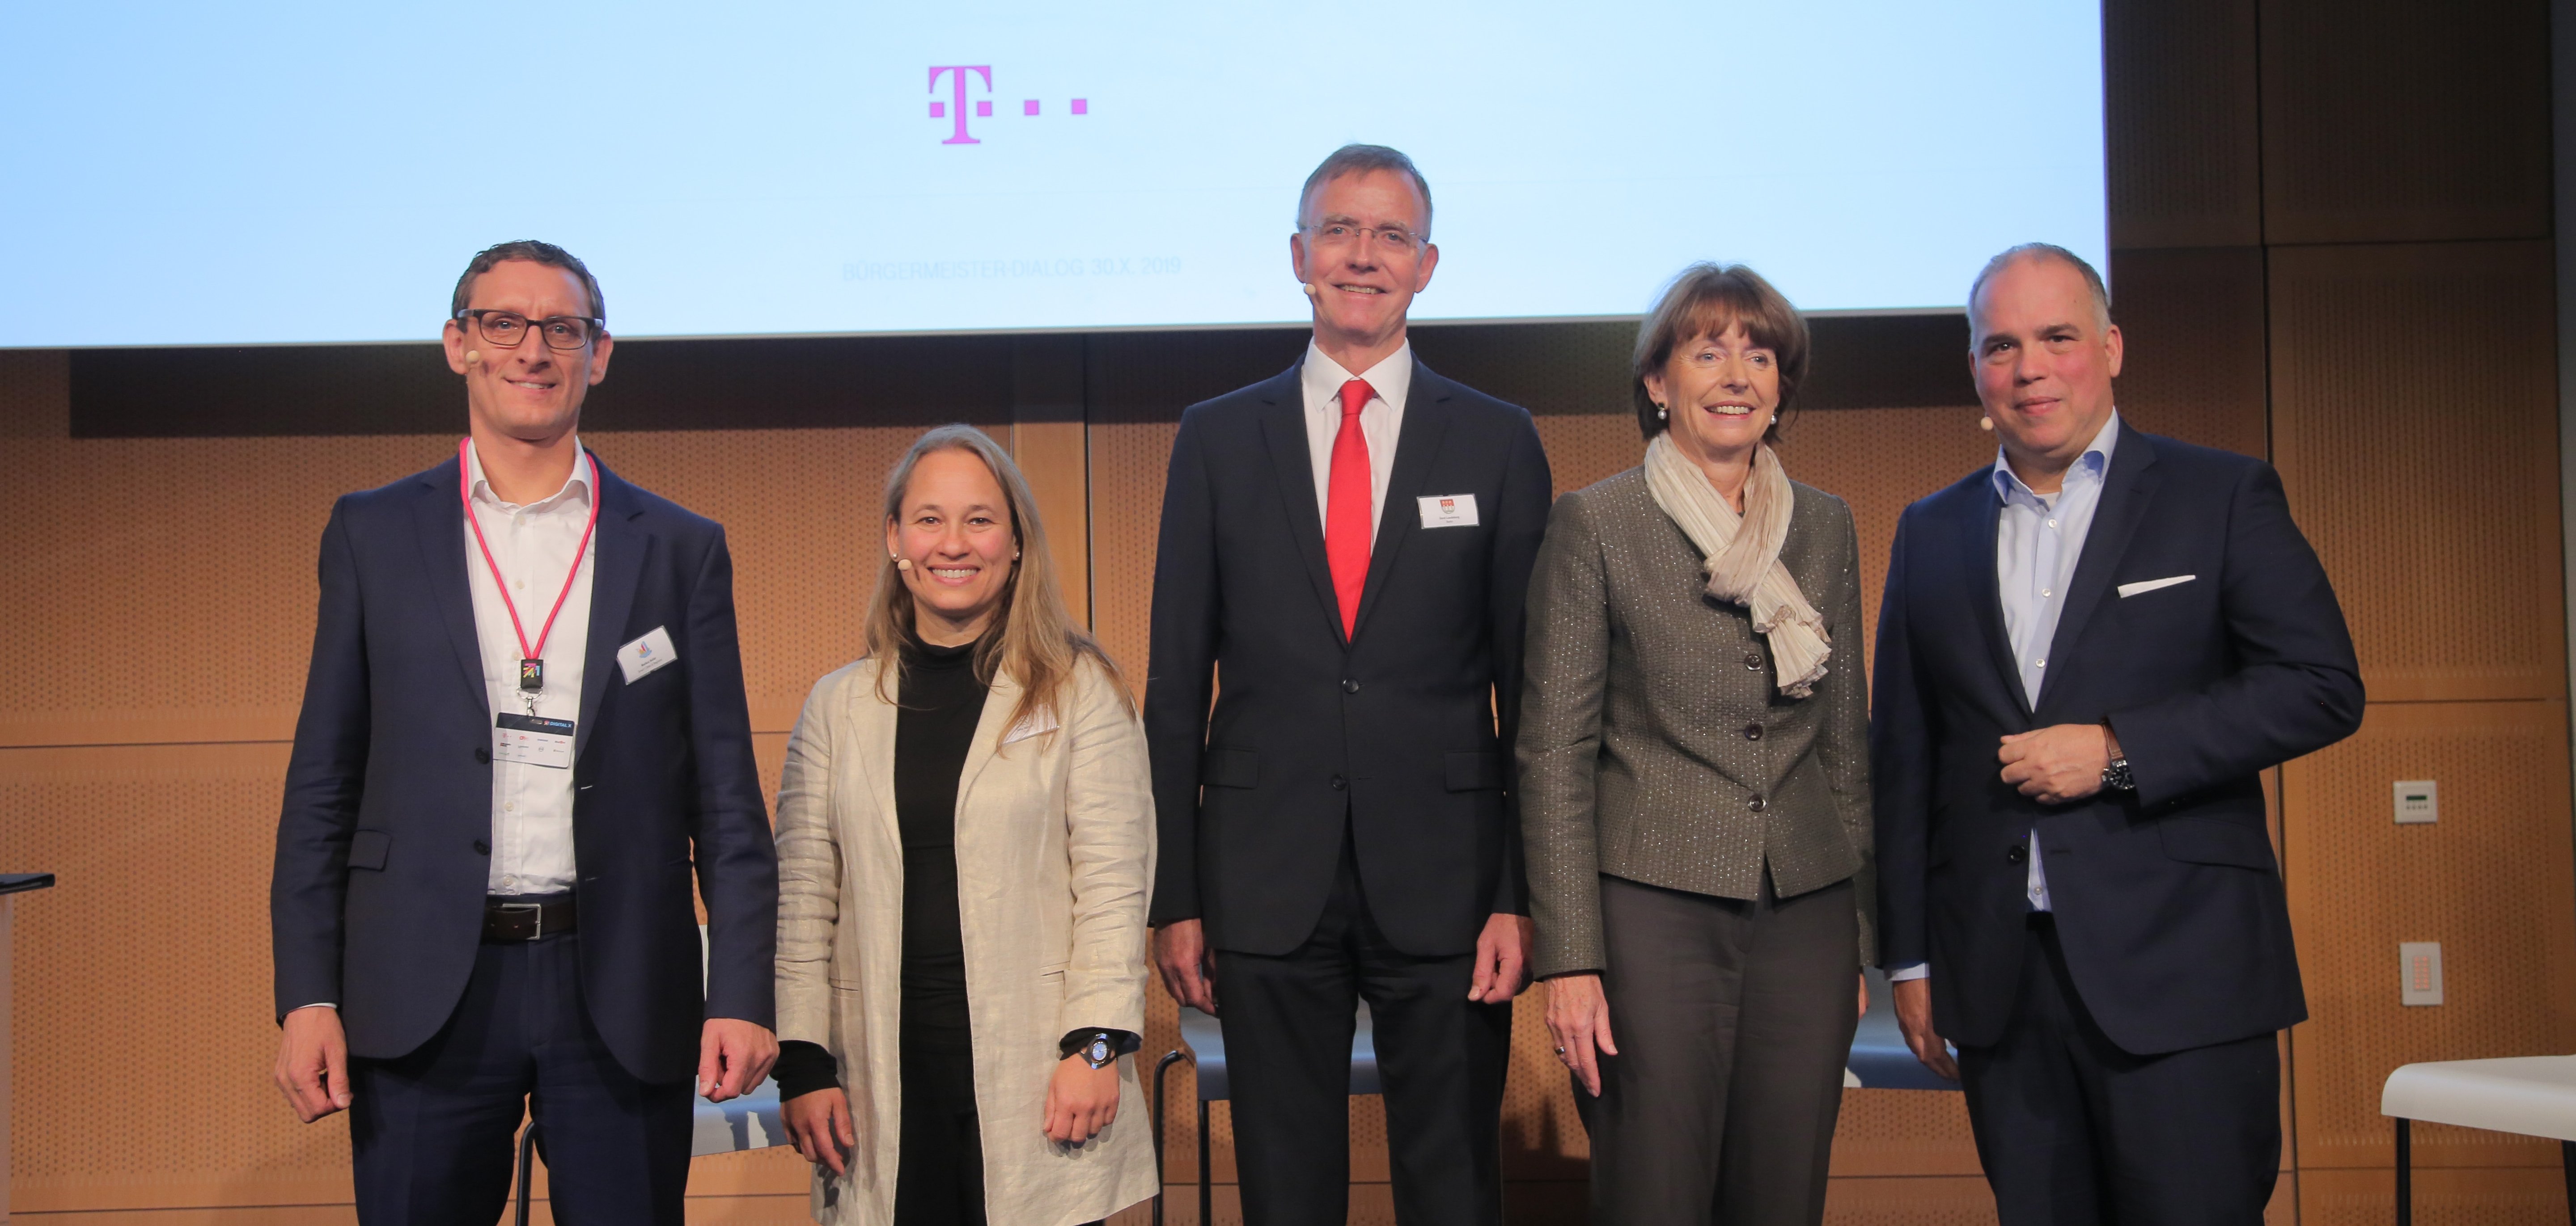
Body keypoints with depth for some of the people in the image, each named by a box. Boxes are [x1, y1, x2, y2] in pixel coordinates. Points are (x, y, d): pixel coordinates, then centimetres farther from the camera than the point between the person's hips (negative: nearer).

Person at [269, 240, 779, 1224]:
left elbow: (726, 799, 5)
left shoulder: (681, 550, 7)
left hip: (623, 994, 0)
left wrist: (741, 997, -4)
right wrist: (307, 996, -1)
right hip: (428, 994, 0)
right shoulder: (373, 535, 8)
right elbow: (323, 784, 7)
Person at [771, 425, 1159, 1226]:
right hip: (886, 1084, 2)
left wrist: (1097, 1045, -8)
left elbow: (1114, 883, 0)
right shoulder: (838, 708, 11)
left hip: (1036, 1079, -2)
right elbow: (802, 899, 9)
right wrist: (803, 1062, 2)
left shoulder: (1080, 693, 4)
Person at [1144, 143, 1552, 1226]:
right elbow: (1177, 685, 6)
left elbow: (1532, 687, 3)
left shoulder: (1497, 443, 4)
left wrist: (1519, 893, -4)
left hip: (1443, 882, 0)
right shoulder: (1218, 441, 6)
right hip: (1268, 884, 1)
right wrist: (1175, 895, 2)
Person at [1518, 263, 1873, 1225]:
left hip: (1807, 917, 4)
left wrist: (1861, 934, 13)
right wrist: (1570, 958, -10)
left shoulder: (1825, 527, 12)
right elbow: (1554, 751, -4)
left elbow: (1846, 740, 16)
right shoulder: (1596, 523, -2)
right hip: (1654, 908, -4)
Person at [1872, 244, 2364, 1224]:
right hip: (2000, 983, 3)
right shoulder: (1931, 535, 13)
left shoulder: (2222, 498, 3)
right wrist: (1908, 955, 9)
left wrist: (2117, 751, -14)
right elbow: (1903, 757, 14)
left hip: (2179, 971, -3)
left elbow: (2324, 690, -6)